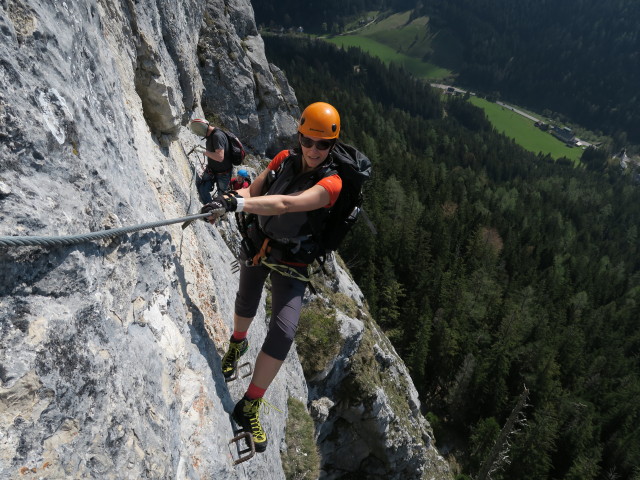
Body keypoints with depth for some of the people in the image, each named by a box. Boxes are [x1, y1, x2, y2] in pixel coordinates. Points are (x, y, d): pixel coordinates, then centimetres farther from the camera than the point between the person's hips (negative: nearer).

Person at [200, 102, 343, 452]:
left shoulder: (331, 183, -24)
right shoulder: (285, 158, -8)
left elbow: (286, 204, -40)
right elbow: (254, 189, -10)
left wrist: (236, 203, -49)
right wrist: (227, 200, -31)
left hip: (292, 262, -4)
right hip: (257, 242, 4)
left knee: (284, 331, -16)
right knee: (246, 301, 24)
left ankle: (248, 408, 0)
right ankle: (237, 342, 60)